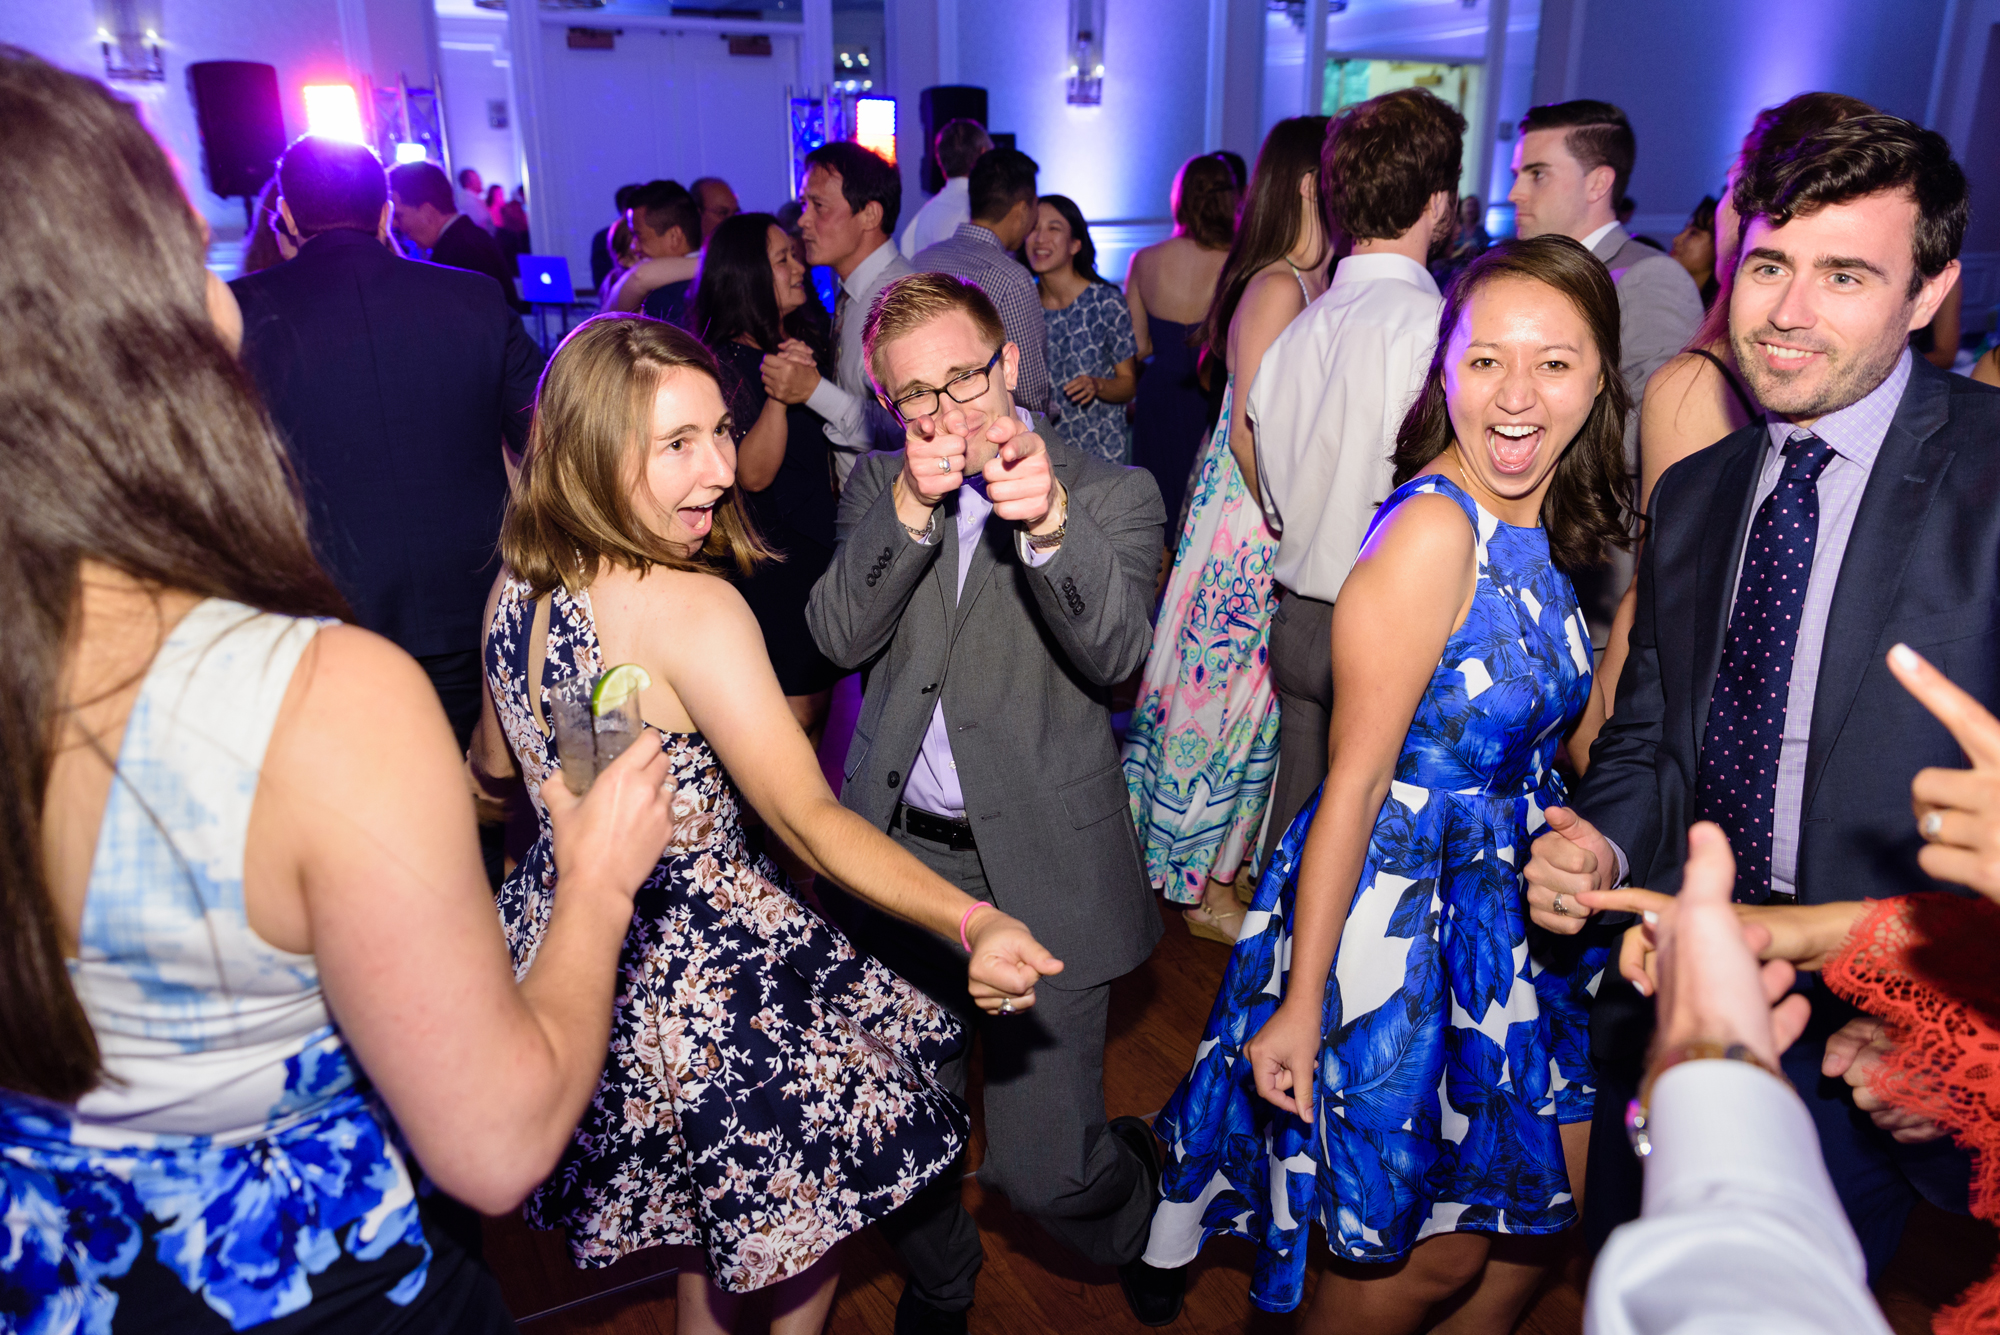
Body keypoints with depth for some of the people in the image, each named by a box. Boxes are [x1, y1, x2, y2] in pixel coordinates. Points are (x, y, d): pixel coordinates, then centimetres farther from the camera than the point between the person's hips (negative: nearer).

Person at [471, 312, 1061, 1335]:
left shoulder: (518, 586, -2)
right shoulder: (692, 608, -26)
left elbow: (496, 770, 14)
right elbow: (808, 816, -34)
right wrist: (973, 925, -42)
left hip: (562, 948, 8)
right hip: (703, 975, -8)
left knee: (710, 1227, 30)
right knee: (798, 1231, 18)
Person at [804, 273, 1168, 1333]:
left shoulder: (1111, 494, -2)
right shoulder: (874, 488, 7)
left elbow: (1115, 654, -17)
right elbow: (838, 637, -6)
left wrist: (1048, 522, -33)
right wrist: (907, 510, -20)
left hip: (1040, 875, -3)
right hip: (896, 855, 4)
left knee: (1044, 1169, -1)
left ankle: (1148, 1210, 36)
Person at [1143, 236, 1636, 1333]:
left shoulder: (1547, 534, 2)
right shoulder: (1430, 532, -23)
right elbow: (1354, 782, -23)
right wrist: (1301, 1003, -20)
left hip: (1513, 903, 8)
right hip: (1402, 903, -8)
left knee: (1545, 1196, 21)